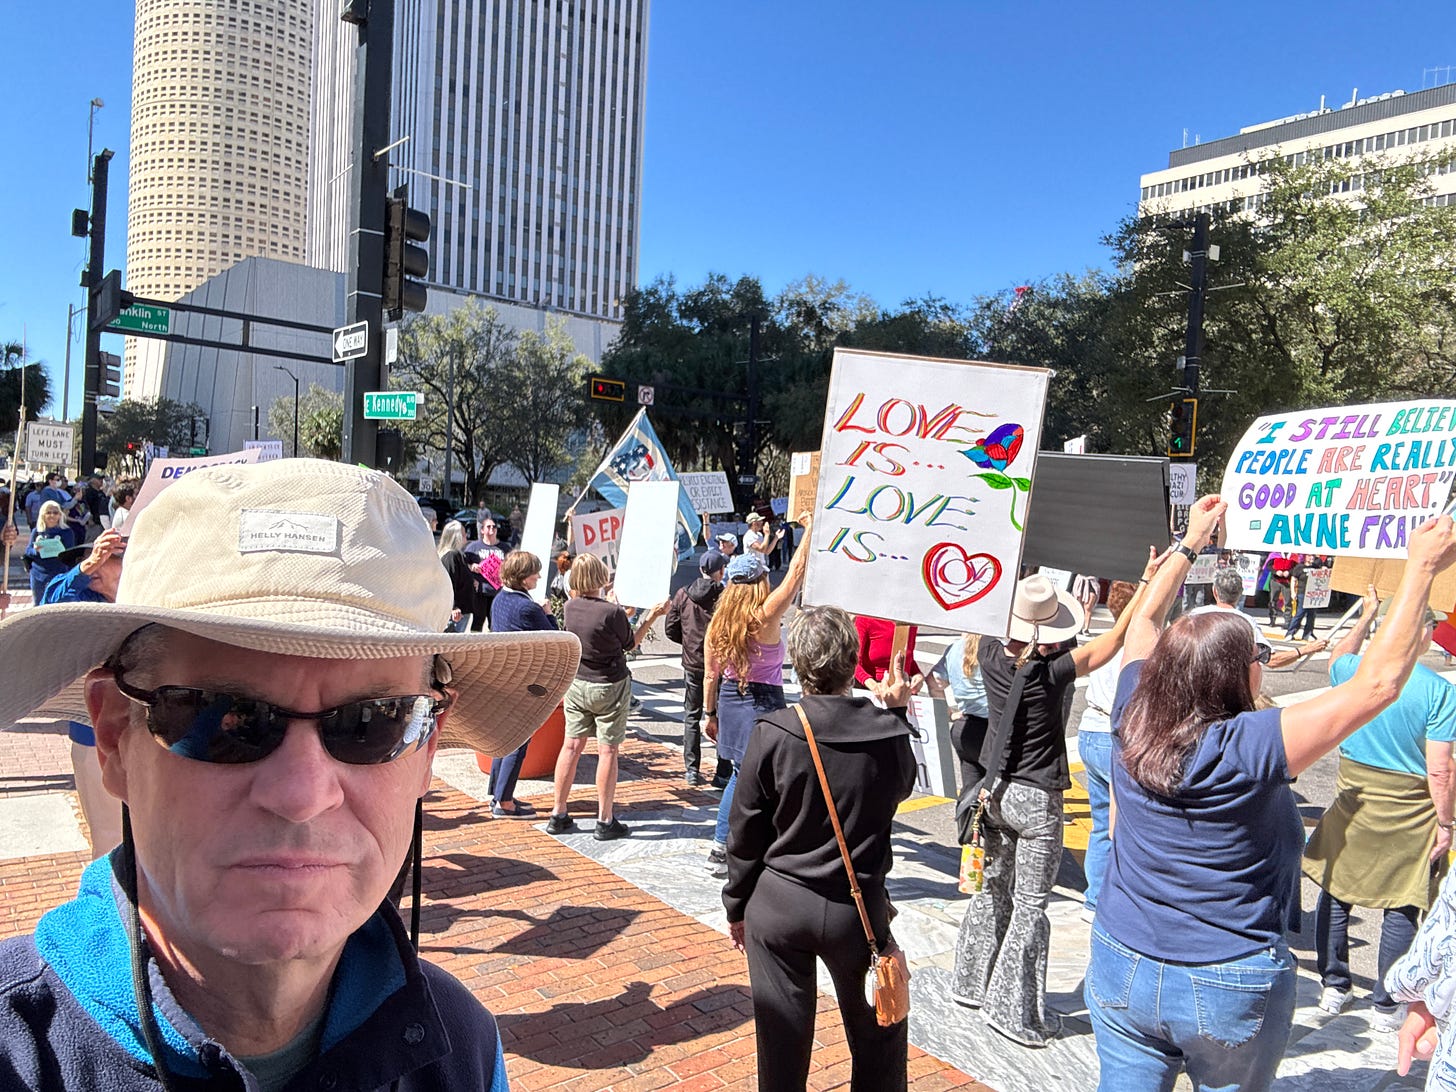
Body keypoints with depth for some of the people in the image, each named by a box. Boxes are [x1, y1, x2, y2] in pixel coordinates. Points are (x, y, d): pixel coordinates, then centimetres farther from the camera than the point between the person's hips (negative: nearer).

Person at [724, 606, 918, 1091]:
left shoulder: (772, 734, -16)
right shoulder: (889, 734, -14)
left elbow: (745, 833, -7)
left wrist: (737, 905, 7)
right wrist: (894, 713, 12)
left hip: (779, 906, 0)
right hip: (859, 907, 1)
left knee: (782, 1038, 15)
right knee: (877, 1035, 20)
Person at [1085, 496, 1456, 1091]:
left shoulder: (1133, 722, -9)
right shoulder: (1253, 748, -23)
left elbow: (1143, 622, 9)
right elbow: (1378, 682, -17)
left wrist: (1189, 543, 20)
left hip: (1122, 969, 4)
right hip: (1231, 989, -3)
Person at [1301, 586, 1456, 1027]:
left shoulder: (1355, 671, -6)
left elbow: (1339, 657, 23)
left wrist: (1366, 616, 33)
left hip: (1352, 803, 2)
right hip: (1410, 813, -2)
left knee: (1335, 892, 15)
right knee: (1401, 908, 11)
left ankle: (1334, 986, 26)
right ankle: (1386, 1005, 20)